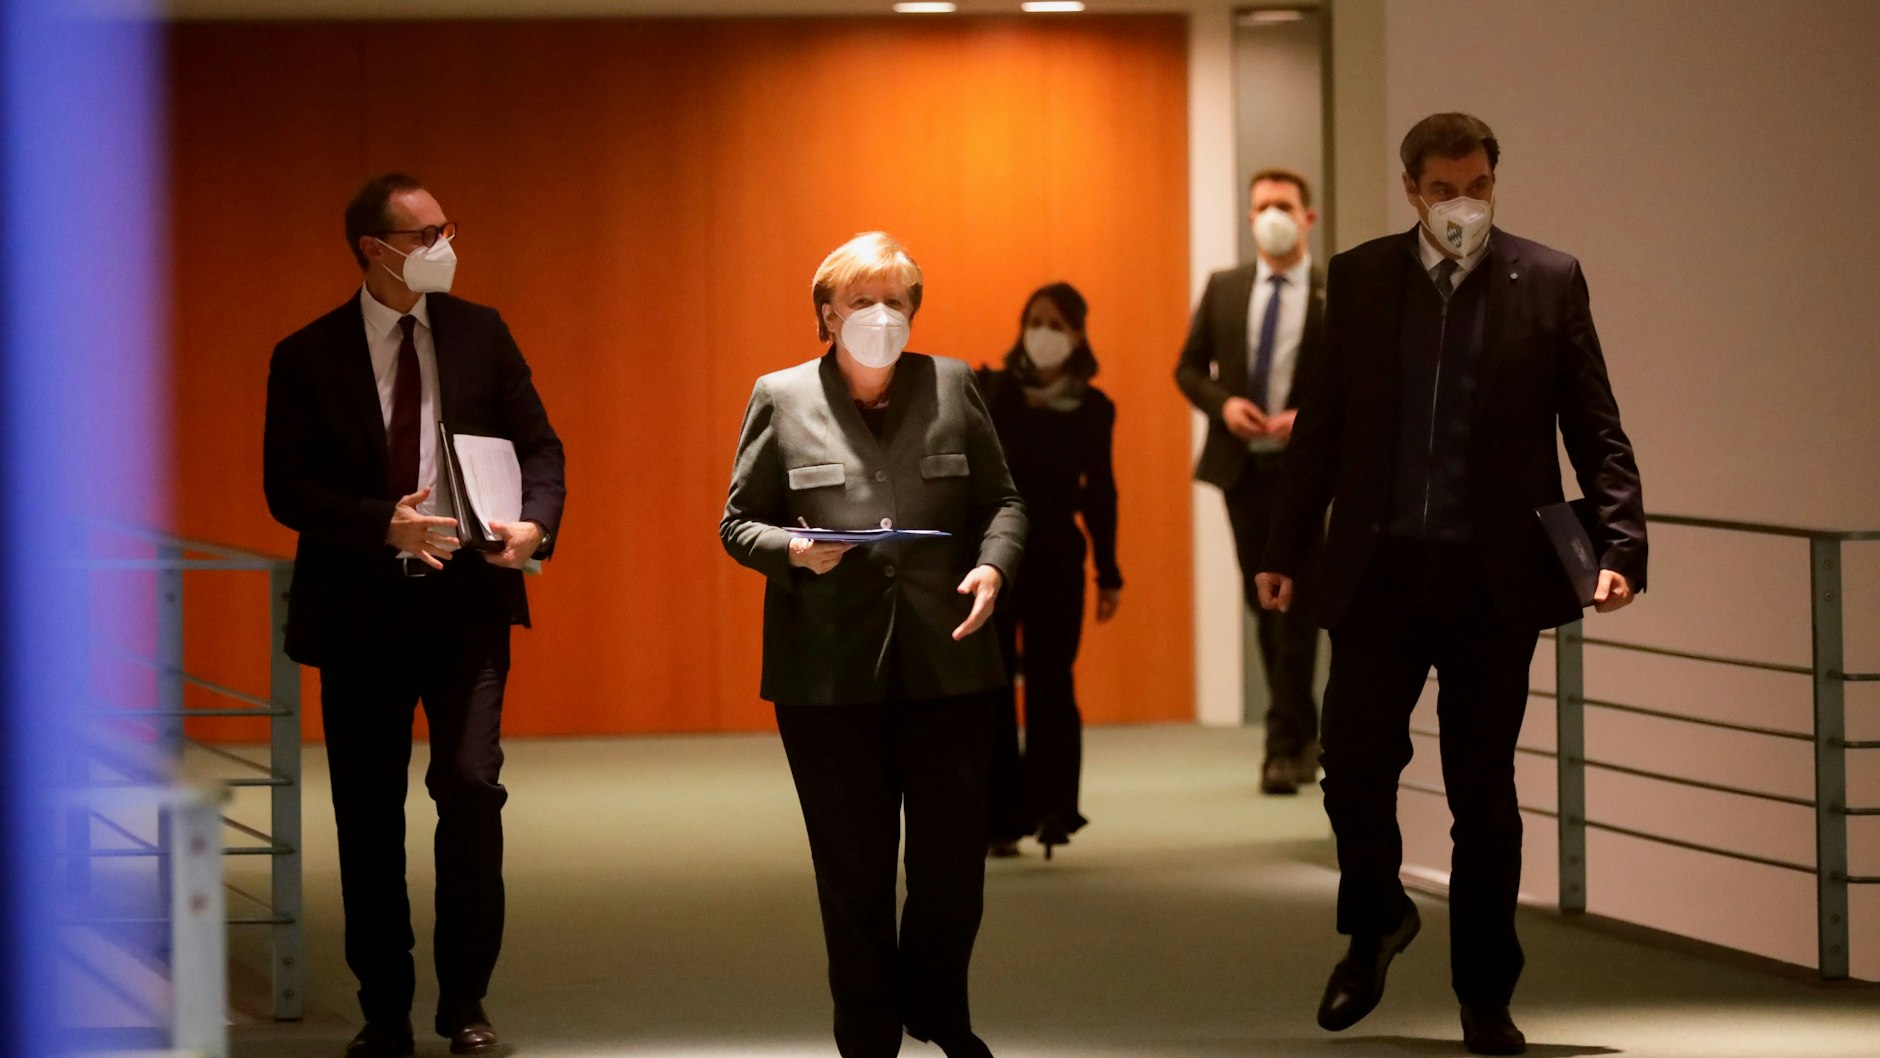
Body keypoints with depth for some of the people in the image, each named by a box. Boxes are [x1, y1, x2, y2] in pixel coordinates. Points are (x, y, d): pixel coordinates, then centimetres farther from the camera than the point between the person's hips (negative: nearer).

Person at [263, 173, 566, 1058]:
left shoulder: (479, 335, 6)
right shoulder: (309, 357, 0)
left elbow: (538, 446, 7)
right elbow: (286, 487, -5)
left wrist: (535, 522, -13)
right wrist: (383, 524, -19)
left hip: (465, 596, 0)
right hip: (359, 607, 0)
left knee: (471, 786, -12)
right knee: (368, 815, 6)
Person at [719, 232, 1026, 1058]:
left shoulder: (953, 387, 8)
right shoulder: (781, 399, 5)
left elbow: (1002, 500, 11)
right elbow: (739, 521, 7)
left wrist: (993, 563, -9)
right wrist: (793, 550, -14)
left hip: (946, 665, 1)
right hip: (829, 673, -1)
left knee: (953, 856, 4)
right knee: (853, 867, 5)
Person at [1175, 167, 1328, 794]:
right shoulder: (1224, 289, 9)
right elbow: (1189, 369, 12)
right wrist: (1223, 403, -7)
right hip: (1242, 465, 5)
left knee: (1295, 601, -9)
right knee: (1262, 600, 11)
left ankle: (1284, 748, -7)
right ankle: (1302, 734, 24)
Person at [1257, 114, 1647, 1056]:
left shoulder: (1547, 281, 0)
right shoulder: (1359, 279, 5)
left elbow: (1596, 431, -1)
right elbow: (1324, 423, 9)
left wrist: (1620, 548, -11)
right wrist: (1287, 548, 6)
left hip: (1495, 578, -1)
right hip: (1379, 570, 1)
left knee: (1484, 793, 5)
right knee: (1355, 766, -4)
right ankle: (1373, 924, 26)